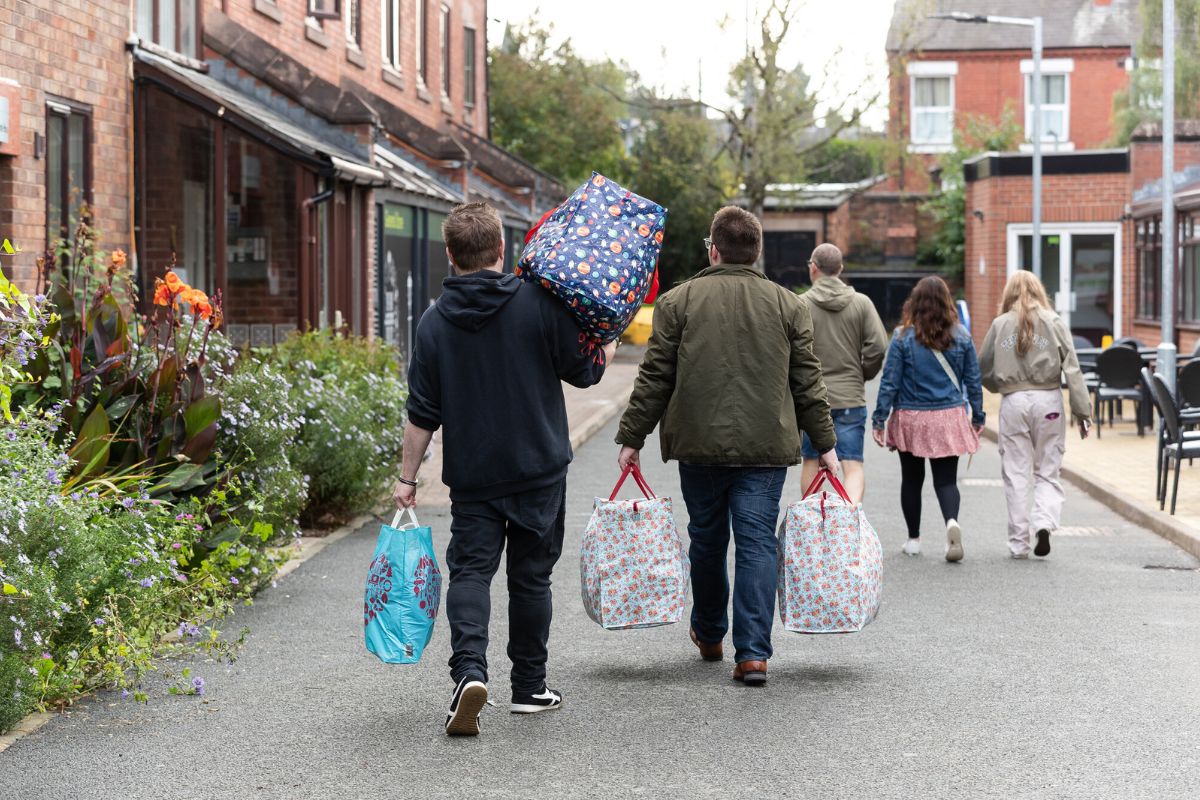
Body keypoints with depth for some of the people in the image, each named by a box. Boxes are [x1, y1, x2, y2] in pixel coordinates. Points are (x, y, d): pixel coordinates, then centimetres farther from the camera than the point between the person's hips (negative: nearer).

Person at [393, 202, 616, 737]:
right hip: (540, 470, 0)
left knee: (470, 570, 2)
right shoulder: (540, 302, -8)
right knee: (531, 575, 10)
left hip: (471, 472, 1)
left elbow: (423, 413, -2)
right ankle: (529, 686, 19)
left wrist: (407, 476, 6)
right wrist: (609, 346, 17)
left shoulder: (435, 322, -3)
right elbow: (583, 371, -2)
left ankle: (469, 669, -22)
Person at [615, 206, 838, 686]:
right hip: (766, 448, 0)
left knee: (707, 540, 15)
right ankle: (753, 653, -8)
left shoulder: (678, 301, 0)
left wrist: (632, 437, 7)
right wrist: (825, 444, 13)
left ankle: (709, 635, 33)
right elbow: (807, 382, 6)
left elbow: (654, 378, 0)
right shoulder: (788, 306, 5)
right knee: (757, 543, 0)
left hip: (699, 446, 0)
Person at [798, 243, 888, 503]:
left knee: (811, 462, 15)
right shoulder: (862, 303, 1)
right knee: (853, 464, -2)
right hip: (851, 397, 0)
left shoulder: (800, 304, -6)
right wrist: (863, 375, 12)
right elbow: (878, 347, -4)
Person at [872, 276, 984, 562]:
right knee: (946, 479, 4)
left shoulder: (903, 337, -8)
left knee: (911, 479, 14)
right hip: (949, 419, 1)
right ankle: (952, 521, -25)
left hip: (911, 419, -1)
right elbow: (973, 380, 5)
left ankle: (914, 539, 22)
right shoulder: (961, 337, -1)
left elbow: (889, 382, -7)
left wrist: (879, 419, -1)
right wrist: (977, 417, 15)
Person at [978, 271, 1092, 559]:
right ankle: (1044, 523, -14)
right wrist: (1082, 410, -2)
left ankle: (1019, 543, 7)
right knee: (1047, 472, 10)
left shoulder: (1000, 324, 2)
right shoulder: (1054, 322, 0)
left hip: (1013, 402, 0)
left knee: (1016, 474, 6)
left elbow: (983, 370, 7)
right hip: (1048, 400, 0)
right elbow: (1072, 368, -4)